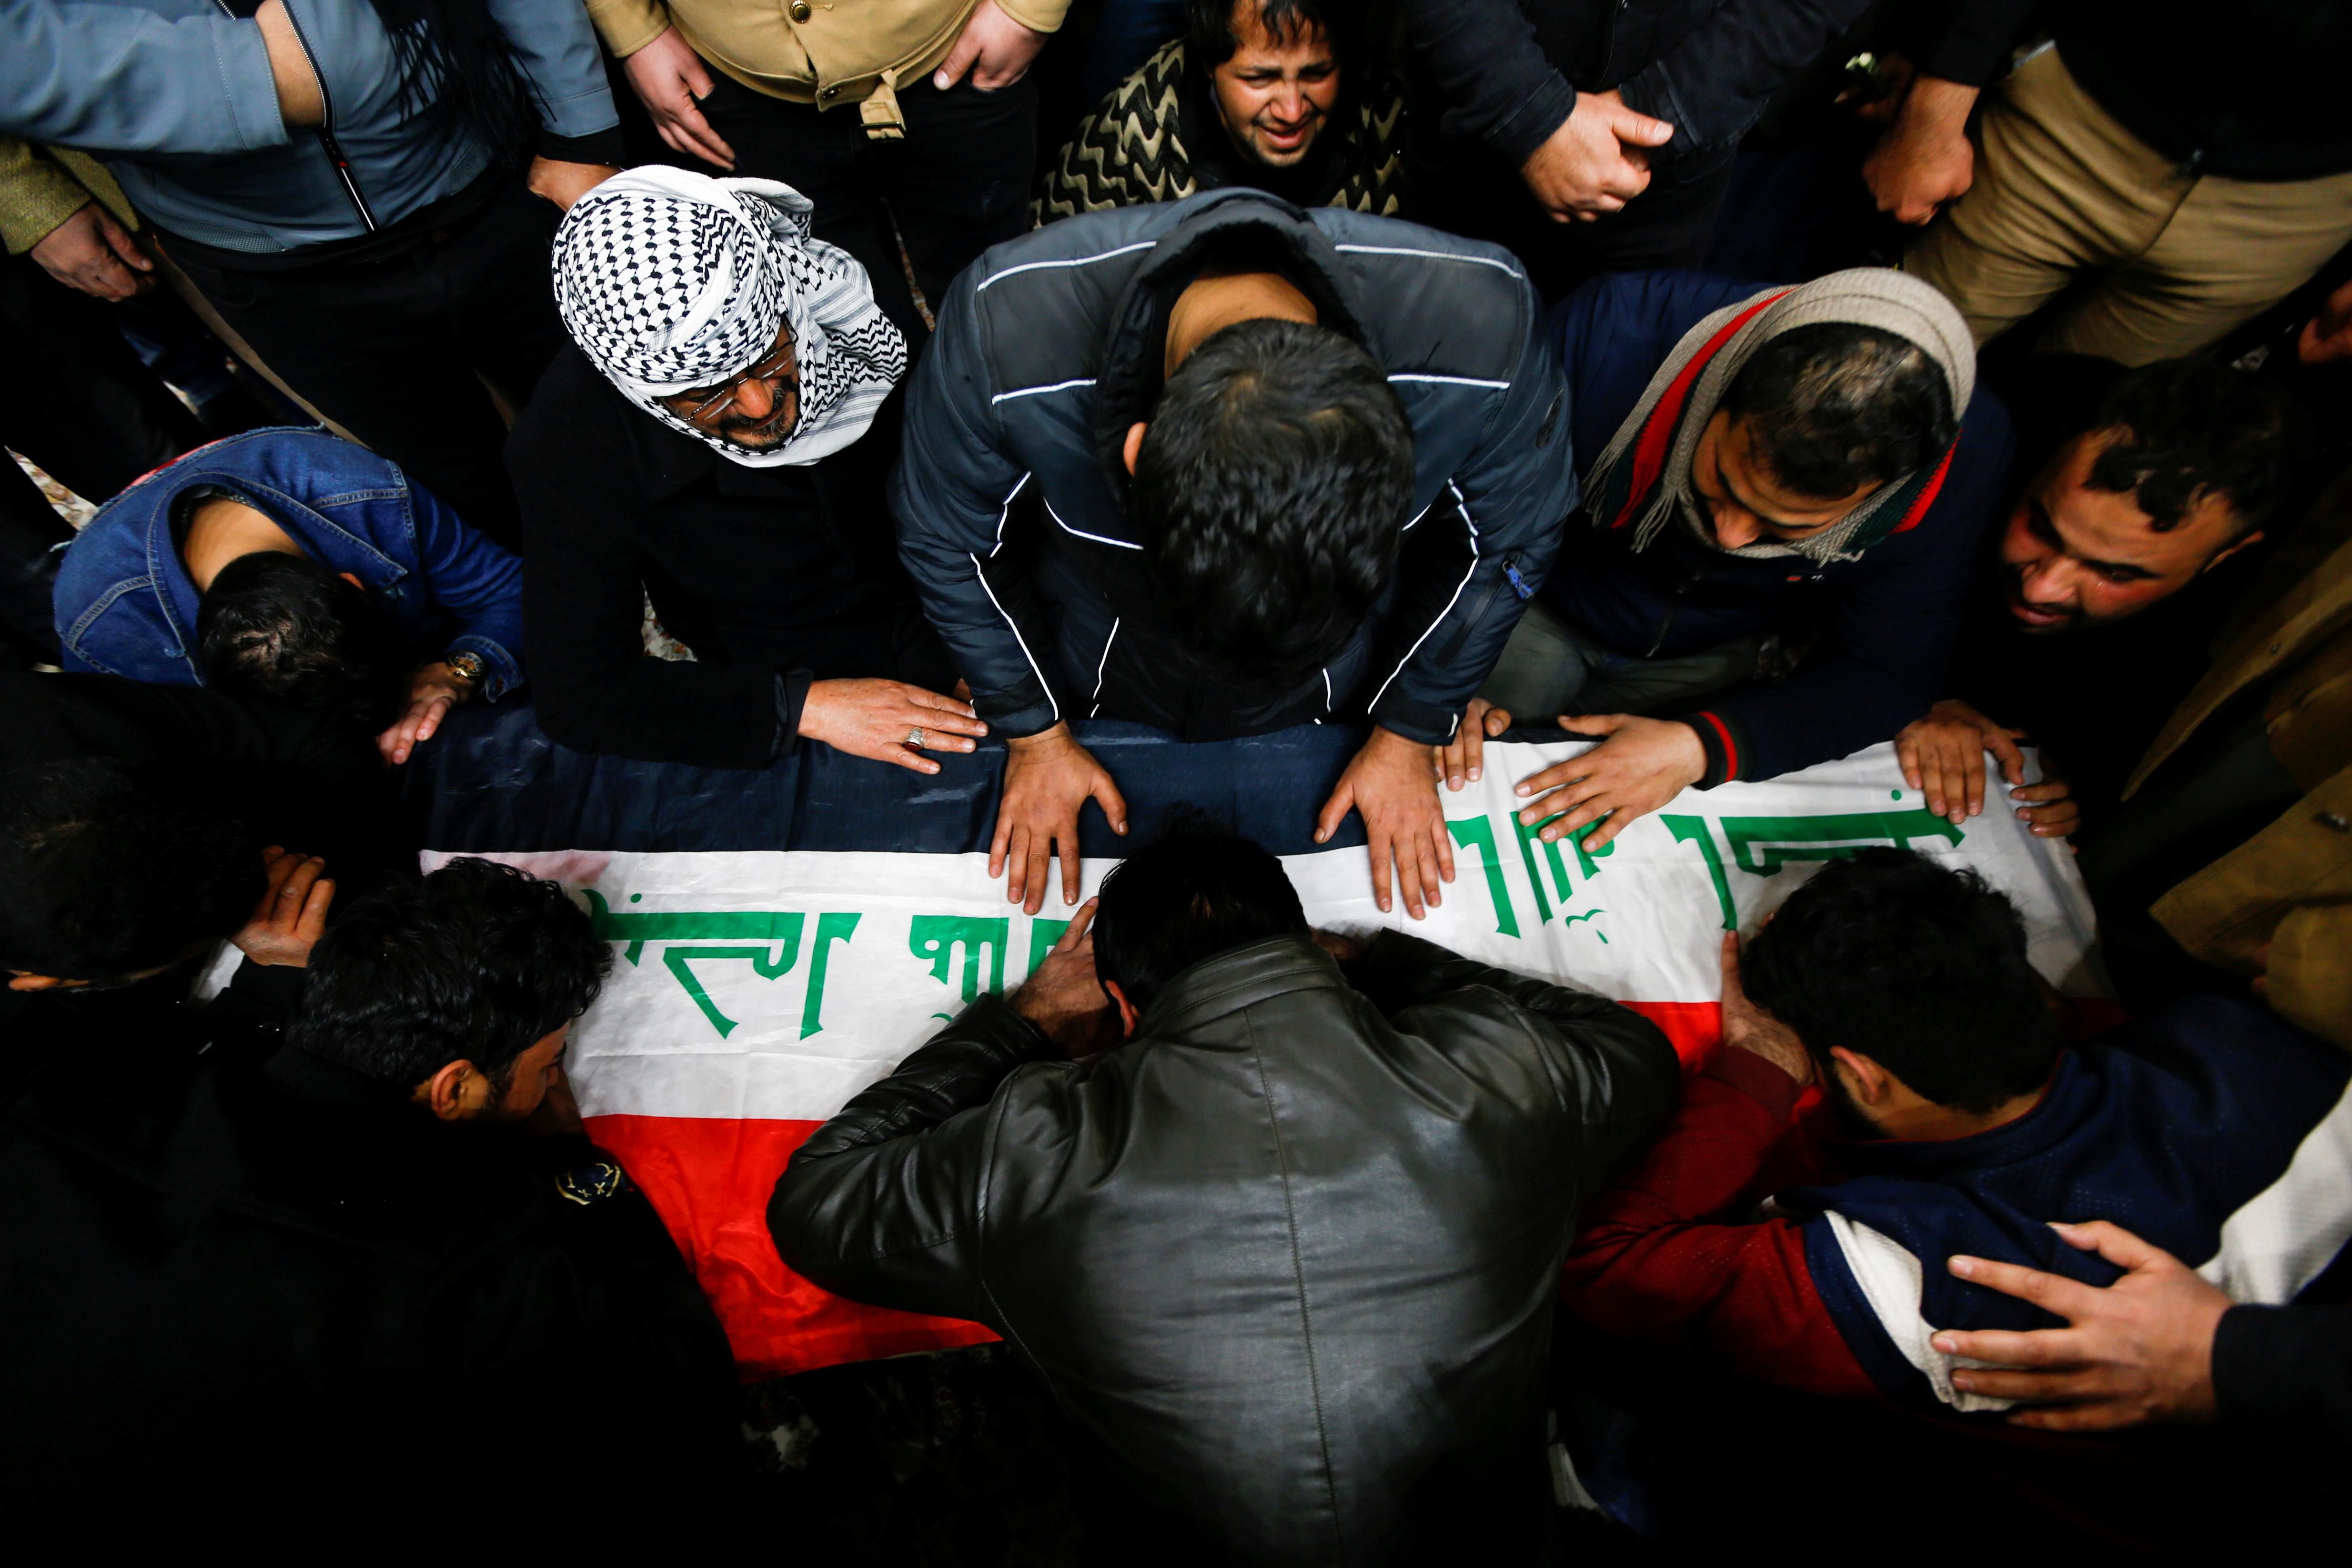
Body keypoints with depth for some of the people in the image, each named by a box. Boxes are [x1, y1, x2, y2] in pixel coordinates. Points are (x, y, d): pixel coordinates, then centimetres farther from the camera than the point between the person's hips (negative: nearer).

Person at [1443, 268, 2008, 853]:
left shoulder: (1965, 458, -29)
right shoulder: (1618, 330, -36)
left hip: (1719, 657, 2)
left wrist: (1702, 747, -34)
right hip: (1548, 605, -1)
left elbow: (1885, 677, -19)